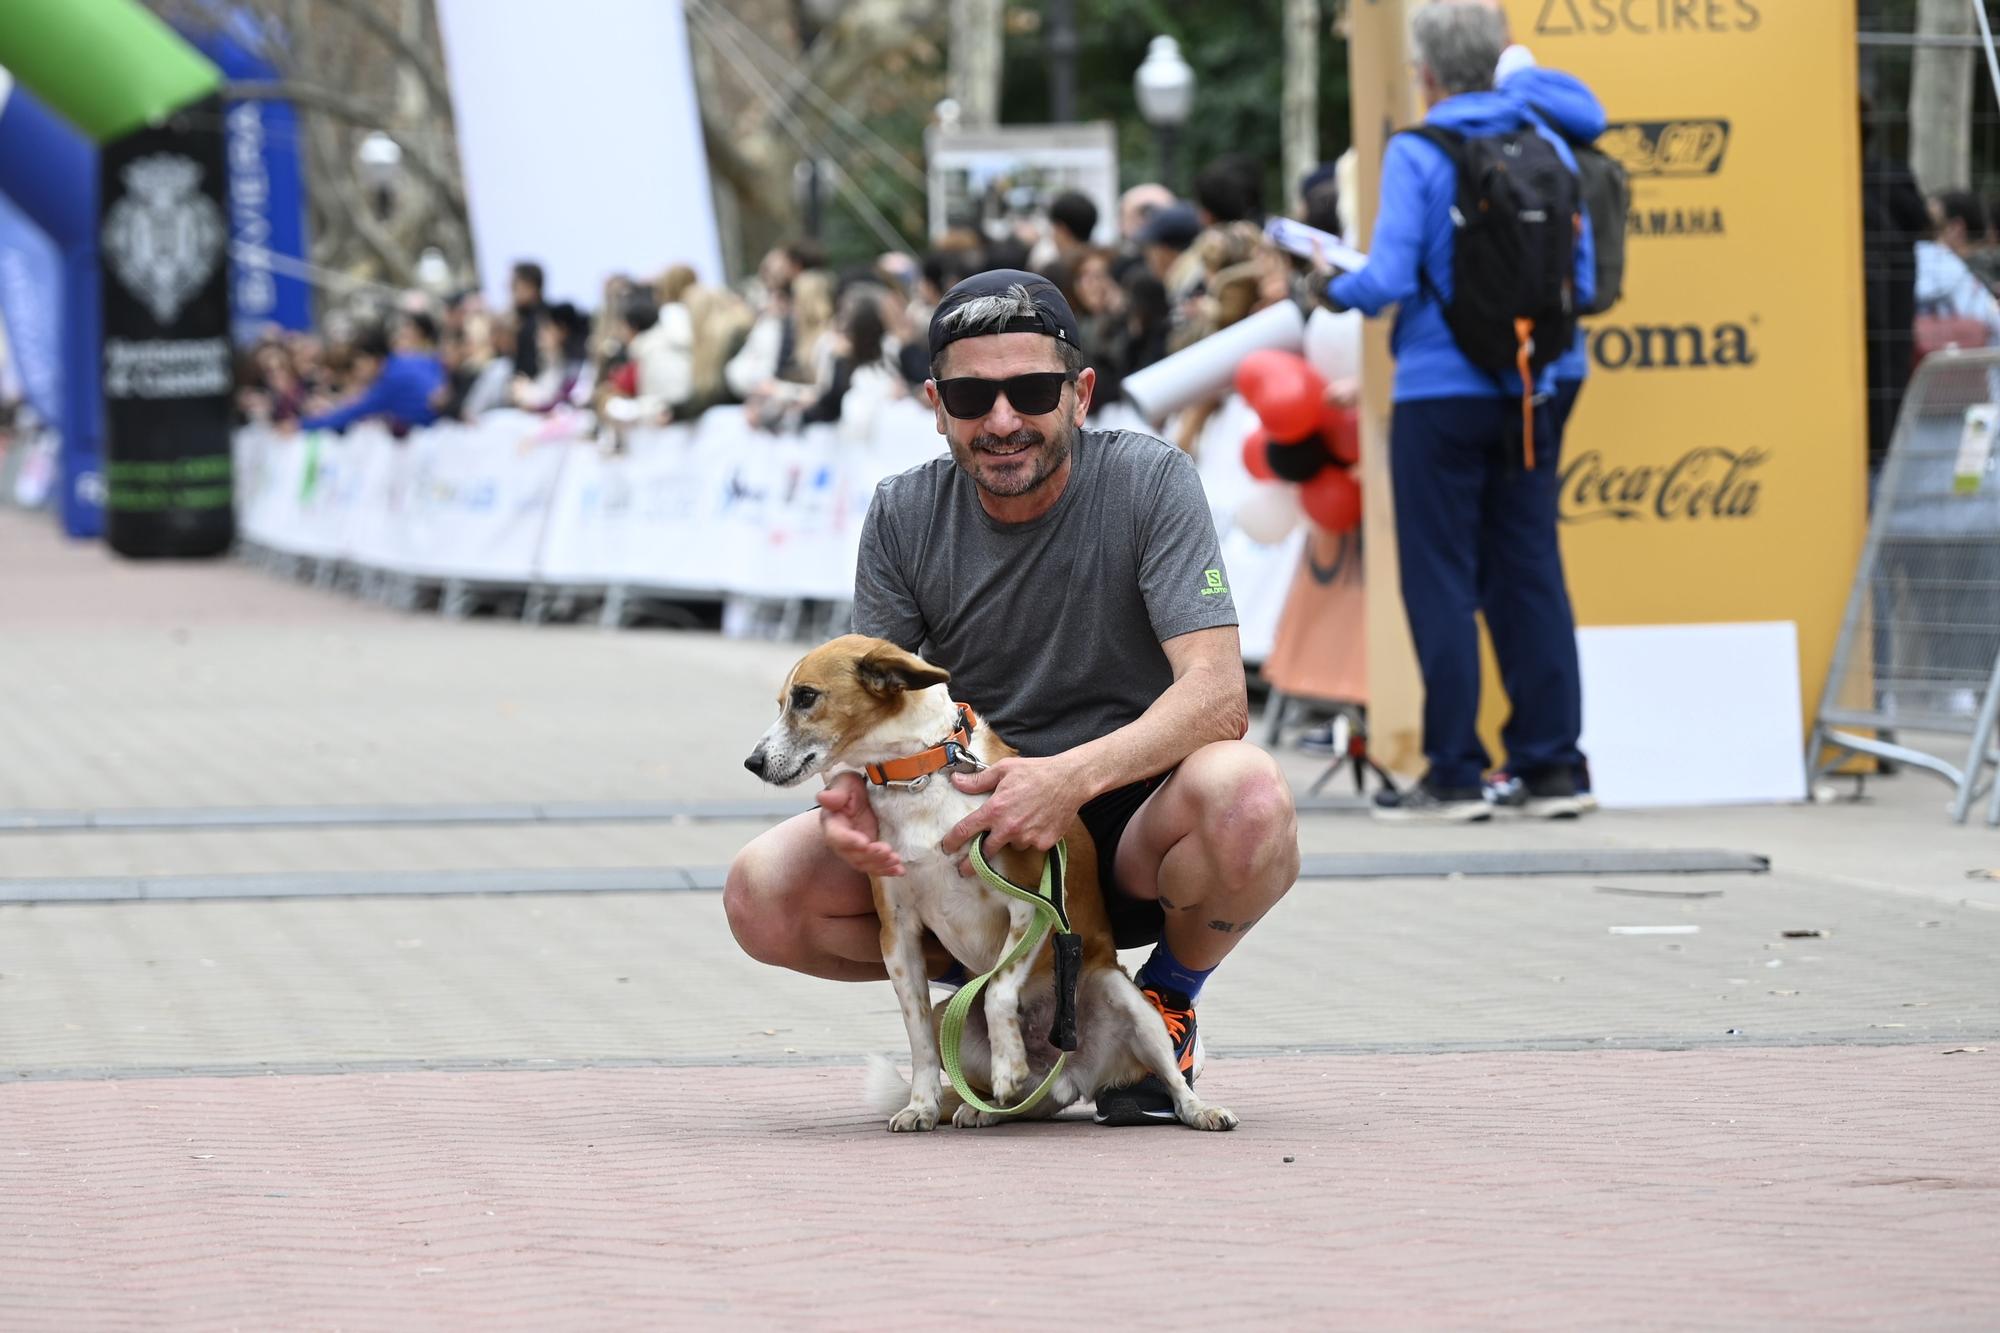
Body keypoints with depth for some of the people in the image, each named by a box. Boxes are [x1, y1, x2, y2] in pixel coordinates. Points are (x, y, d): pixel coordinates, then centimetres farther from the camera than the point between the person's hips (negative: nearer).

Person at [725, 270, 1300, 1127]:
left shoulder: (1150, 483, -12)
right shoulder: (904, 517, -2)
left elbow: (1218, 694, -21)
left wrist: (1074, 776, -39)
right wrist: (849, 792, -28)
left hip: (1128, 821, -3)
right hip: (972, 829, 3)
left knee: (1245, 798, -38)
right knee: (764, 896, -21)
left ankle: (1169, 996, -3)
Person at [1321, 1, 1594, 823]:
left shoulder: (1416, 155, -9)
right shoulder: (1547, 149, 4)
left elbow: (1388, 279, -16)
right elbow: (1581, 281, 6)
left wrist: (1336, 291, 5)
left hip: (1439, 393, -4)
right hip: (1527, 394, 5)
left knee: (1442, 581, 1)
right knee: (1530, 576, 10)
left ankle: (1455, 775, 1)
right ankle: (1552, 766, 10)